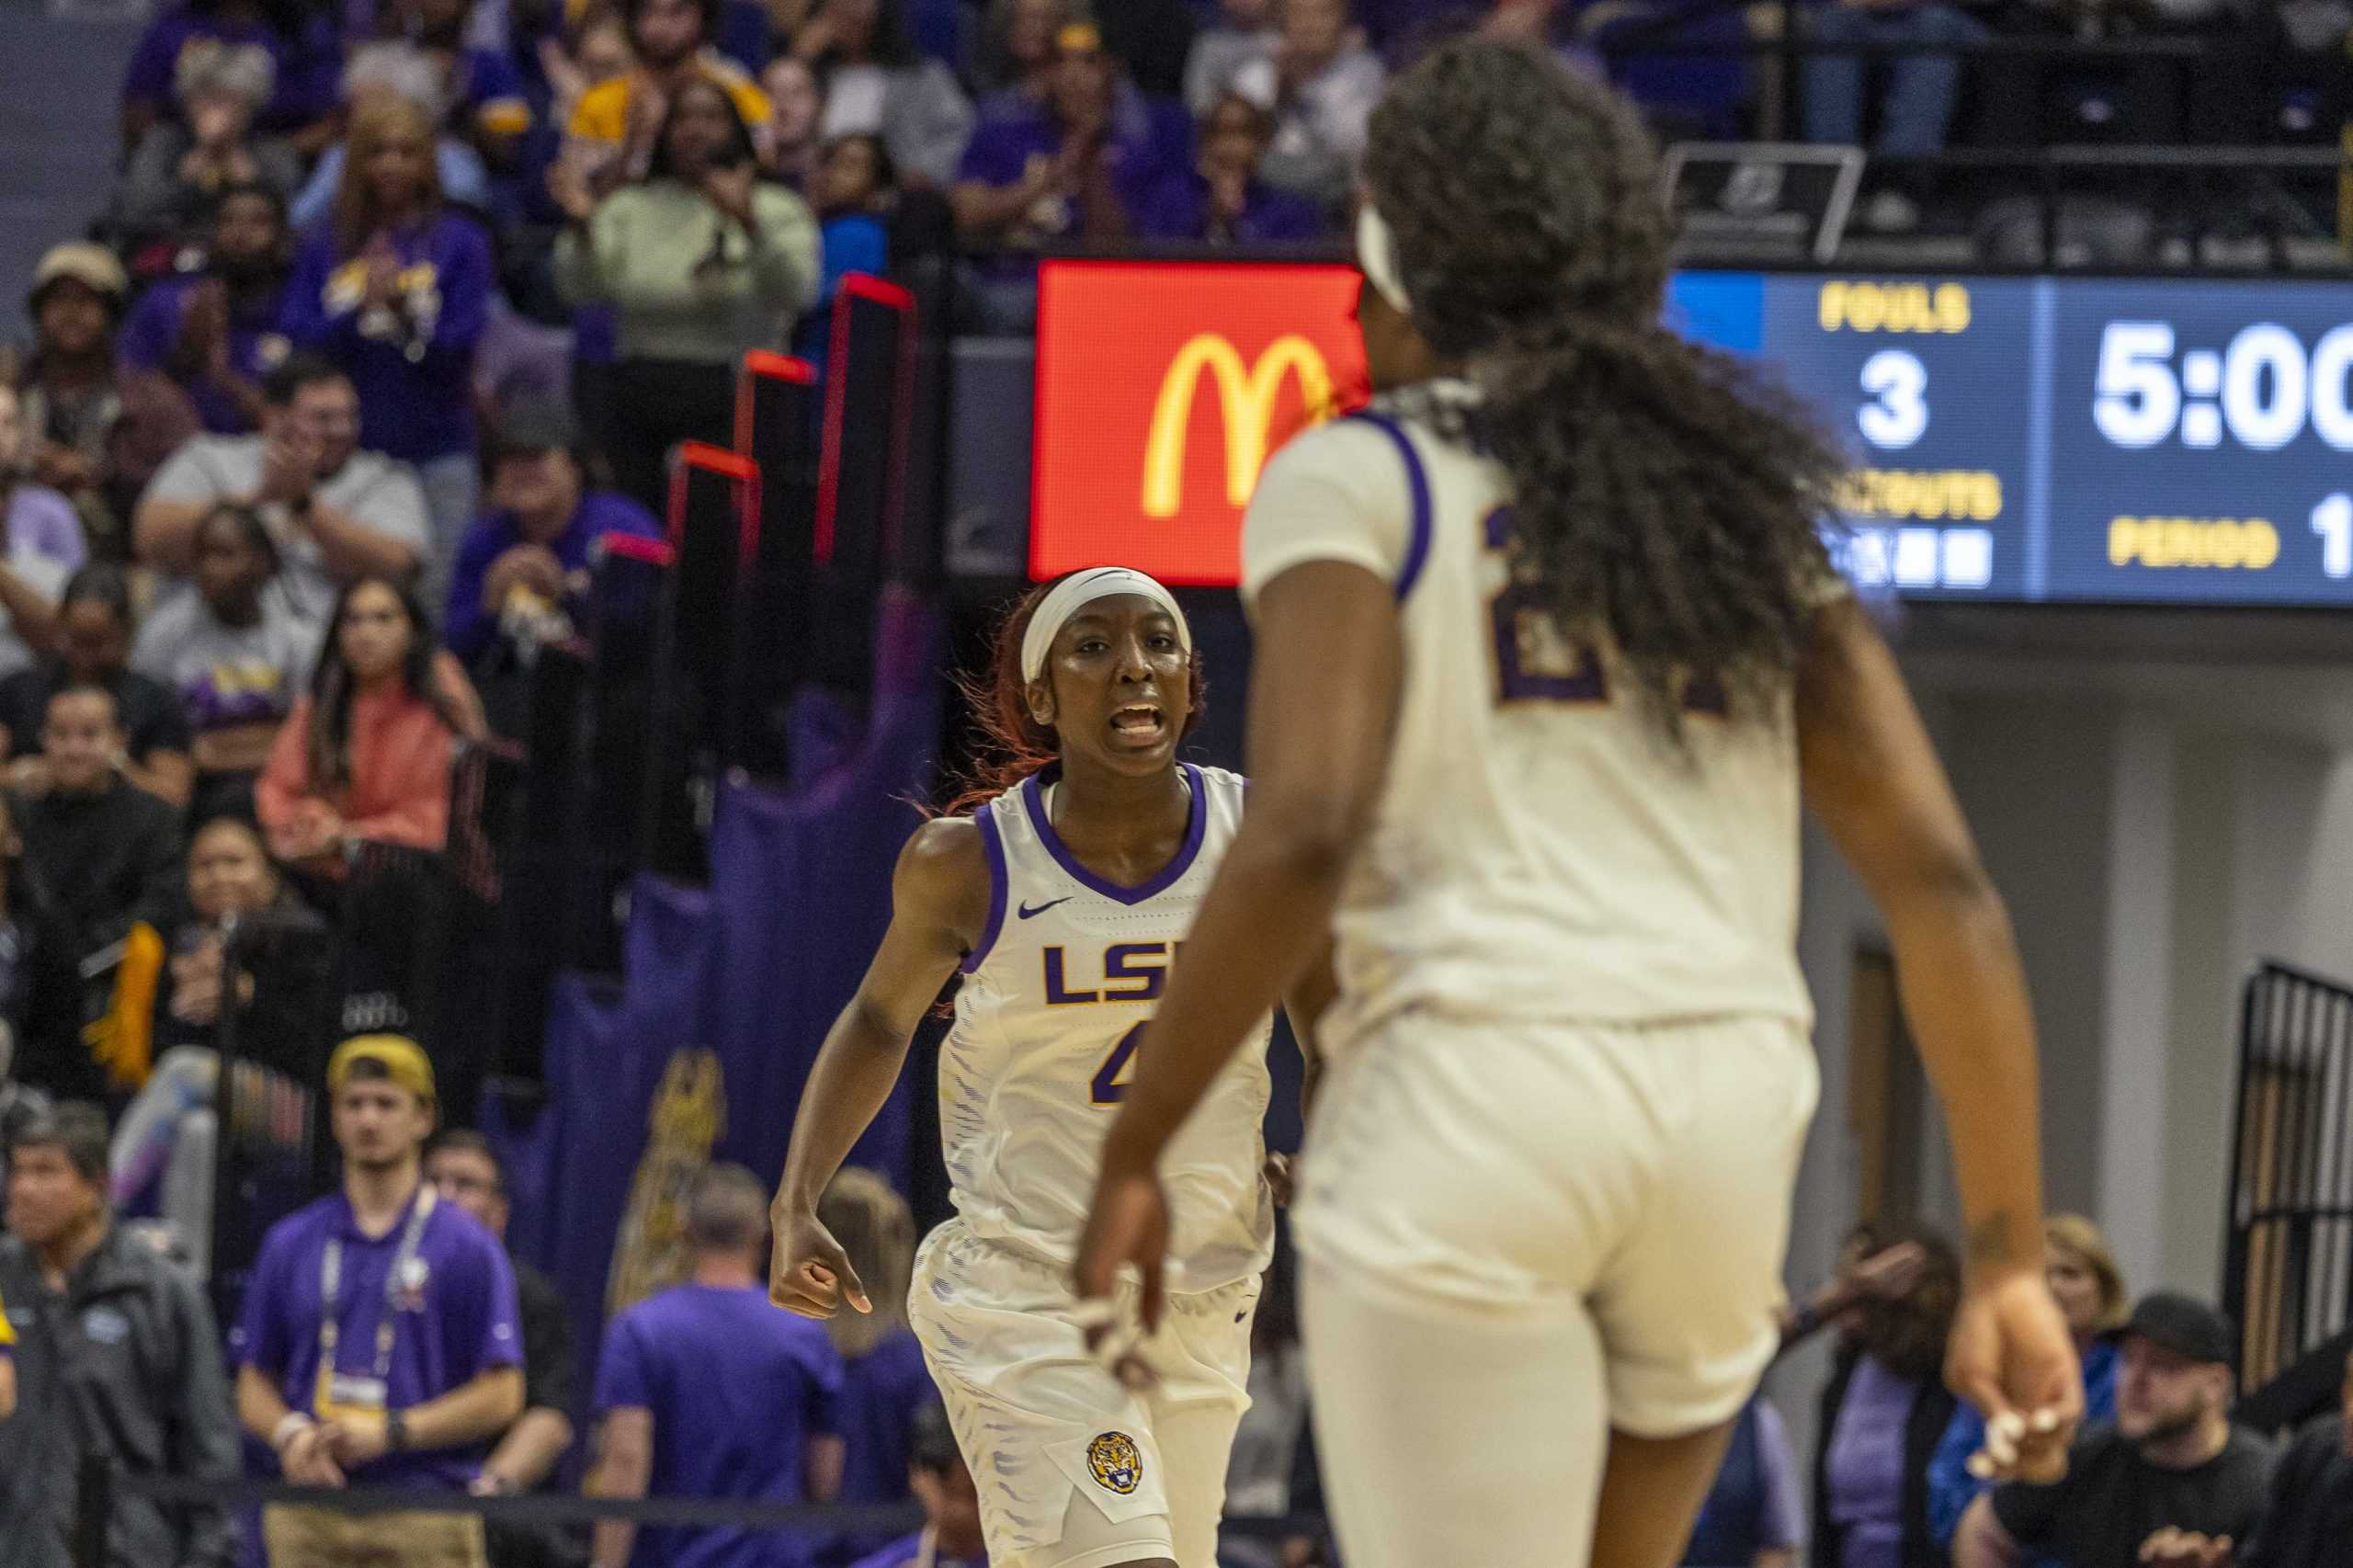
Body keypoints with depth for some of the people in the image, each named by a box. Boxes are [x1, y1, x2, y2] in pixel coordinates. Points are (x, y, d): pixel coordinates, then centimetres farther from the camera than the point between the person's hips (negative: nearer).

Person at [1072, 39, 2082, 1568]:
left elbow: (1301, 842, -13)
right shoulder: (1748, 503, 17)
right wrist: (2010, 1260, 9)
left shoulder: (1355, 482, 3)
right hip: (1734, 1100, 5)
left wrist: (1131, 1154, -4)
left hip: (1470, 1097, -5)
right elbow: (1942, 883, 8)